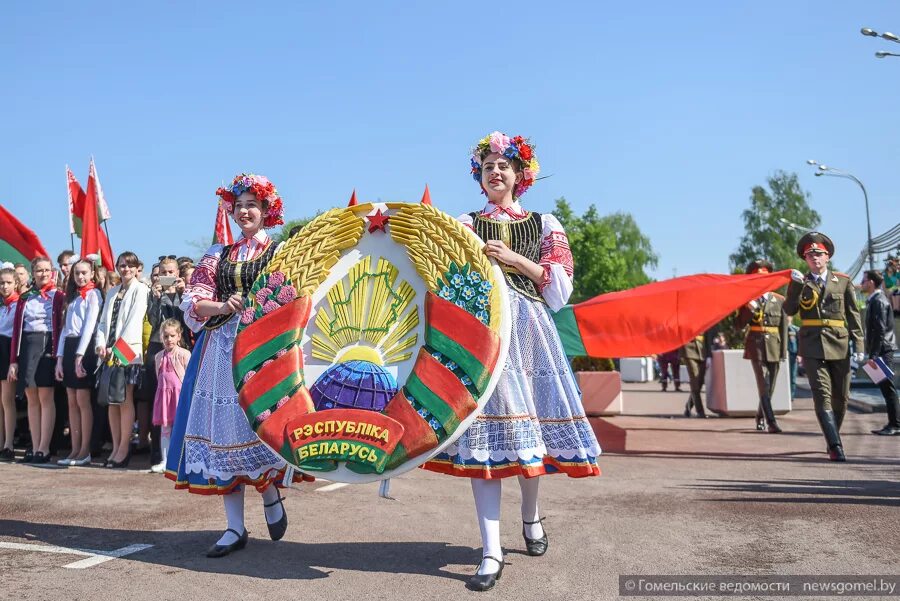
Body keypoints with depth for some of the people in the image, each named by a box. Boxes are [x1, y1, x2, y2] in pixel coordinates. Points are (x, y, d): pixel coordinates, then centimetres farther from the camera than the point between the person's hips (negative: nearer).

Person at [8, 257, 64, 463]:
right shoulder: (25, 298, 13)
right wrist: (13, 360, 2)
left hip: (47, 346, -4)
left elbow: (62, 326, -4)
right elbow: (17, 328, 9)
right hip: (26, 347, 4)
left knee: (45, 397, -5)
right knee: (32, 399, 6)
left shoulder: (58, 297, 2)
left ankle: (44, 449, -2)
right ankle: (34, 448, 10)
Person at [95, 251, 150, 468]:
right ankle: (115, 447, 10)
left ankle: (124, 448, -1)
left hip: (128, 351, -6)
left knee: (125, 400, -6)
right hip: (110, 353, 6)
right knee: (111, 401, 5)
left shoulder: (140, 290, 0)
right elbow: (104, 321, 15)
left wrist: (118, 348, -15)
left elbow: (134, 320, -9)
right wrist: (101, 344, -3)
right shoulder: (112, 292, 20)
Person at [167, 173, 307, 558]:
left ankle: (270, 493, 20)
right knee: (223, 425, 0)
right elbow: (193, 302, 8)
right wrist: (223, 307, -9)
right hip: (222, 346, 4)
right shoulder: (218, 255, 17)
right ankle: (235, 527, 7)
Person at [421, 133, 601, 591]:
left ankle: (531, 516, 31)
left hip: (527, 330, 0)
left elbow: (560, 288, 2)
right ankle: (491, 553, -7)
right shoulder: (465, 225, 16)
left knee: (526, 424, 3)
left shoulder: (544, 224, 13)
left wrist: (514, 259, -7)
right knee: (482, 433, -8)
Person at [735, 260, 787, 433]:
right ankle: (771, 422, -14)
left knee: (769, 386, 9)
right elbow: (739, 324, 1)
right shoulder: (748, 299, 5)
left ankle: (760, 418, 28)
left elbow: (784, 327, 5)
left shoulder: (780, 300, 6)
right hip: (756, 346, -2)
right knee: (763, 385, -11)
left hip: (774, 347, 2)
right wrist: (749, 309, -14)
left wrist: (784, 350, 1)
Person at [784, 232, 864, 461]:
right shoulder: (800, 283, 7)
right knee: (822, 395, -11)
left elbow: (853, 315, 7)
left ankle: (832, 439, 27)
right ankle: (835, 446, -14)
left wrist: (859, 345, 0)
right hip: (812, 346, -2)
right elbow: (789, 310, -6)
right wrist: (796, 285, -18)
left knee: (841, 397, 9)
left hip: (839, 345, 2)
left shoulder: (843, 282, 9)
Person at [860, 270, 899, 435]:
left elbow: (880, 329, -19)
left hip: (882, 350, -10)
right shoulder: (874, 300, 17)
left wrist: (873, 355, -21)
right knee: (885, 386, 11)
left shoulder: (878, 301, -13)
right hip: (882, 350, 10)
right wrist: (872, 353, 19)